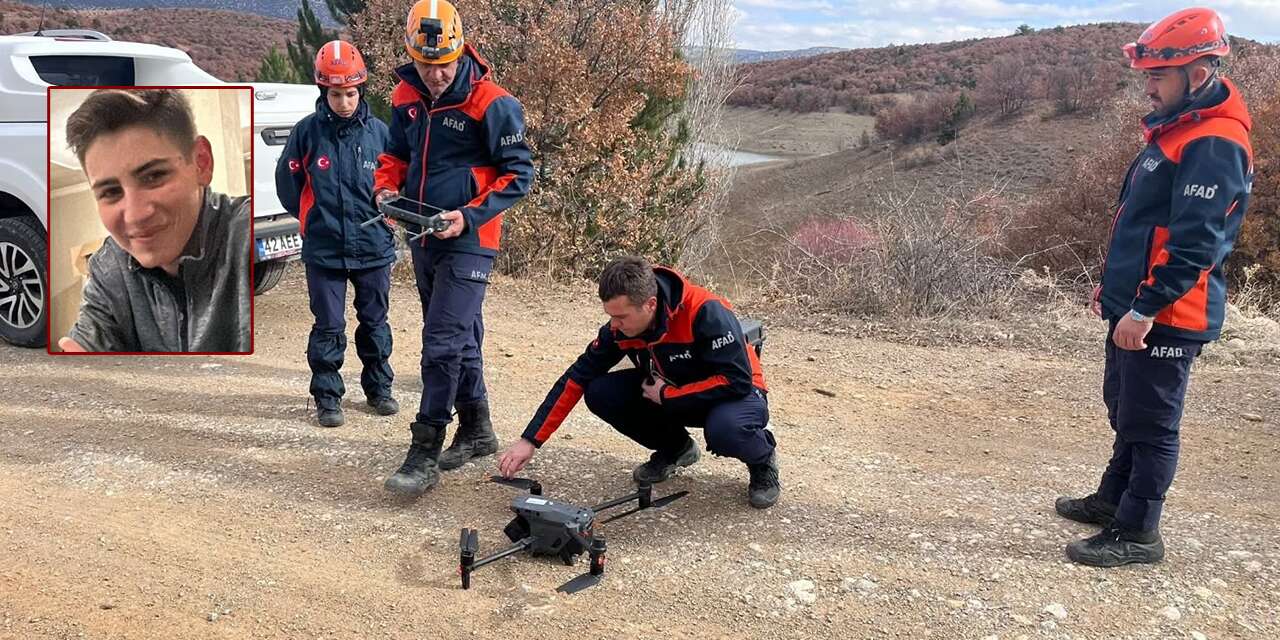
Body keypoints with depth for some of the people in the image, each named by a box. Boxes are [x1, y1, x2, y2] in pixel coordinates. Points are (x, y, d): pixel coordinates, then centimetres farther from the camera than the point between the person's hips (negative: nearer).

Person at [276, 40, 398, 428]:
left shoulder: (378, 132, -3)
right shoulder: (307, 132, -5)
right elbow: (288, 183, 6)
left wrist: (382, 218, 6)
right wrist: (315, 220, 11)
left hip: (374, 248, 1)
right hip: (324, 251, -1)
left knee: (375, 323, 14)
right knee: (328, 327, 4)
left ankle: (379, 388, 29)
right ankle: (327, 397, 16)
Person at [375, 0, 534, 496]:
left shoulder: (491, 104, -15)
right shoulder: (406, 98, 5)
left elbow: (519, 173, -11)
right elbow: (396, 154, 19)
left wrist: (470, 217, -20)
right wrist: (386, 187, -2)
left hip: (468, 241, -7)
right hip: (422, 238, 7)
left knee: (443, 343, -11)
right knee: (459, 337, 16)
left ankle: (425, 454, -4)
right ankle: (476, 431, 30)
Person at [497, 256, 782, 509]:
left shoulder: (706, 313, -32)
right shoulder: (620, 327, -15)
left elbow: (737, 381, -32)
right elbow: (577, 378, -10)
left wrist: (667, 395, -26)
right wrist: (530, 440, -14)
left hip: (735, 395, -5)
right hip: (669, 394, 6)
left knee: (724, 429, -40)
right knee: (600, 394, -15)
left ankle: (762, 461, -2)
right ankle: (675, 448, 9)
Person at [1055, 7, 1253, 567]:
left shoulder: (1213, 145, -19)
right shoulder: (1175, 131, 14)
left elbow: (1193, 243, -25)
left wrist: (1145, 309, -25)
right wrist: (1113, 283, 22)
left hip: (1167, 317, -10)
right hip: (1137, 305, 10)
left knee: (1150, 424, -1)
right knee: (1125, 410, 21)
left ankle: (1137, 534, 10)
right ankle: (1113, 499, 36)